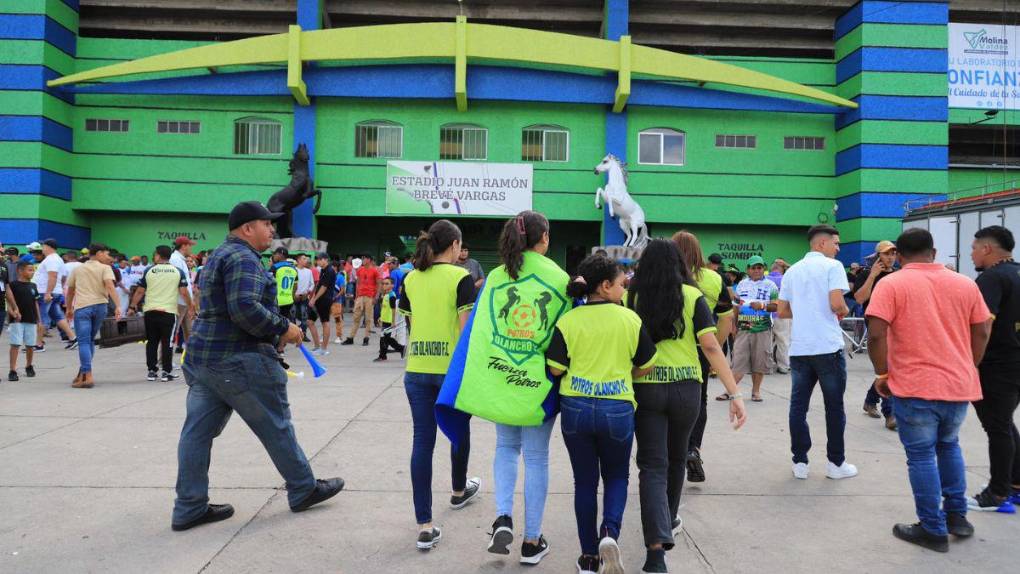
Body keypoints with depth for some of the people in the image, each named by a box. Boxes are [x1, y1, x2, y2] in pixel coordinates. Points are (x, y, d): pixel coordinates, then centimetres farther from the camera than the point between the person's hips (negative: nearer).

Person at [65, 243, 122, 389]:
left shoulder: (78, 269, 18)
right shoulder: (105, 268, 6)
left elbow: (70, 291, 25)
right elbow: (110, 286, -11)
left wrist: (69, 308, 38)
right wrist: (117, 306, -18)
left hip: (82, 307, 0)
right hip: (99, 306, 0)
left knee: (84, 342, -4)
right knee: (90, 340, 14)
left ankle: (87, 376, -16)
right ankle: (82, 373, 18)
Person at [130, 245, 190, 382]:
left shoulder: (148, 271, 3)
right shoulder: (178, 272, 1)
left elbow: (140, 291, 6)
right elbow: (183, 292, -2)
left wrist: (132, 306, 18)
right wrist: (191, 303, 15)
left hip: (150, 311, 1)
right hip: (169, 312, -1)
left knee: (151, 342, 11)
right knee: (167, 342, 3)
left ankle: (151, 371, 14)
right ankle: (167, 372, 3)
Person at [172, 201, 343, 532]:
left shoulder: (221, 255, 20)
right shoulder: (243, 257, -14)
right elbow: (245, 308, -27)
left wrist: (275, 331, 18)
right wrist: (283, 328, -16)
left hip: (203, 356, 10)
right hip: (238, 361, -10)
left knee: (198, 431, 8)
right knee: (276, 426, 4)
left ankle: (189, 508, 14)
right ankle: (303, 490, 17)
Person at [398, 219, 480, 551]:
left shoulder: (410, 279, 7)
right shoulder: (460, 277, -8)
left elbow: (408, 324, 11)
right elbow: (466, 328, -11)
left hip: (416, 370, 4)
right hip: (452, 368, -3)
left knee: (422, 441, 3)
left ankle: (424, 526, 1)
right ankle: (459, 491, 45)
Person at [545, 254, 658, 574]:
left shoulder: (568, 321, -6)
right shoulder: (631, 319, -4)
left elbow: (555, 369, -4)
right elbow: (646, 367, 4)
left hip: (576, 407, 1)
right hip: (618, 409, -1)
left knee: (585, 481, 15)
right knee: (616, 476, 19)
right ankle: (609, 532, -7)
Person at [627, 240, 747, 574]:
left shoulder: (632, 297, -1)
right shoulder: (692, 296, -3)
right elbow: (711, 346, -11)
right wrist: (735, 394, -12)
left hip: (645, 388, -1)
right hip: (686, 388, 1)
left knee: (653, 465, 0)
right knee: (676, 457, 23)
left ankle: (657, 547, -16)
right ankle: (669, 521, 44)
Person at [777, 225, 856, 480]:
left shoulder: (792, 271, 13)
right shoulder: (832, 266, -4)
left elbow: (782, 311, 13)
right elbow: (836, 304, -16)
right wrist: (844, 311, 5)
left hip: (799, 348, 5)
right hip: (827, 347, -5)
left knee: (798, 405, 8)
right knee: (834, 406, 7)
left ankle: (800, 462, 11)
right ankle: (836, 463, 15)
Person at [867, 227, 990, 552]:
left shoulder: (891, 285, -7)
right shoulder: (965, 284, 7)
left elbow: (876, 335, -16)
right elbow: (982, 333, 10)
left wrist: (882, 374, -3)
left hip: (915, 387, -5)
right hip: (959, 385, 5)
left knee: (921, 456, 6)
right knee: (949, 445, 25)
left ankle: (934, 530, 13)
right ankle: (957, 515, 29)